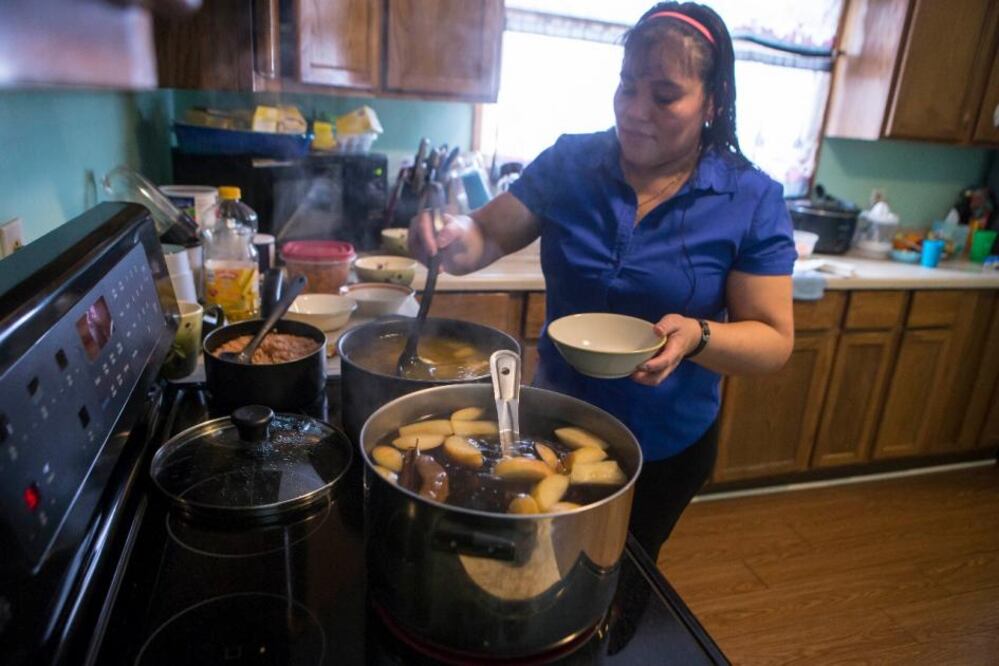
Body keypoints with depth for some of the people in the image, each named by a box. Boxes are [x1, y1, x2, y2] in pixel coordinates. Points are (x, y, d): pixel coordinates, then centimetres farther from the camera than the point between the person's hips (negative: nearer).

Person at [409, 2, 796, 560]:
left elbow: (775, 342, -14)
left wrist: (697, 336, -34)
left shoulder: (752, 201, -15)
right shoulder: (569, 163, -10)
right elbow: (487, 237, -7)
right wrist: (454, 237, -31)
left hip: (667, 446, -1)